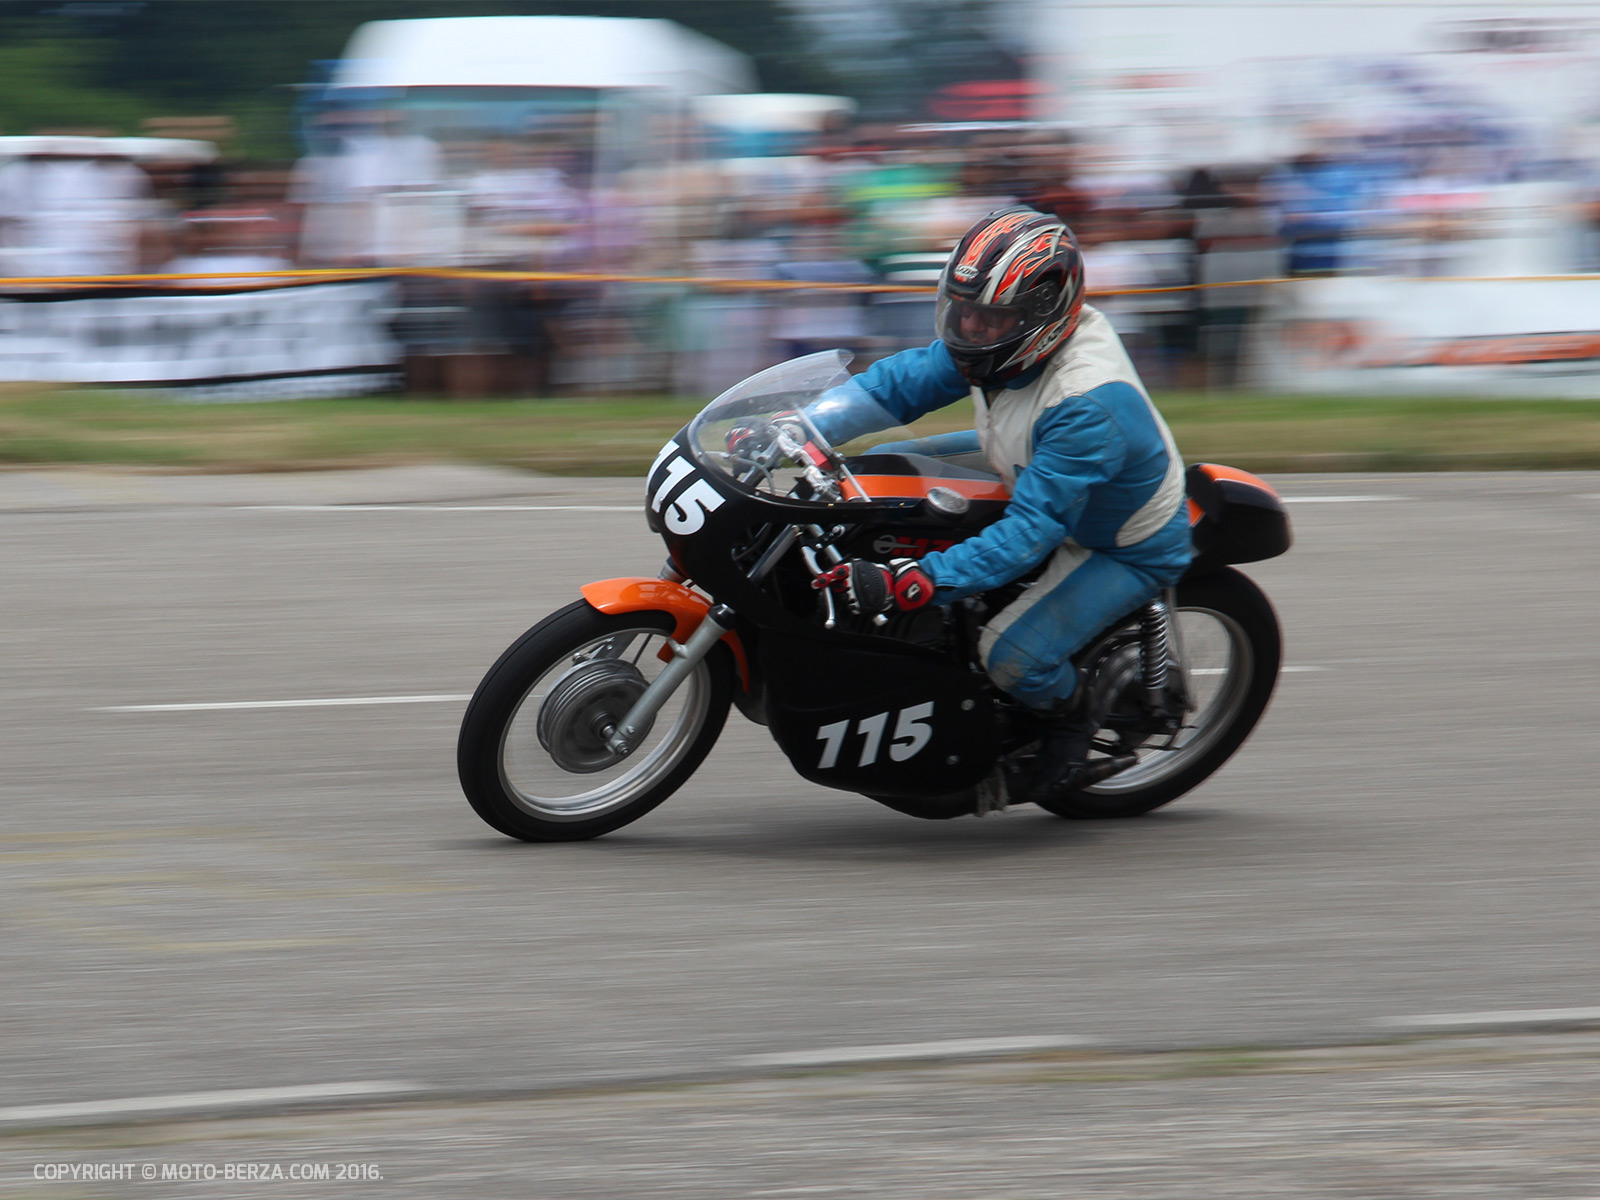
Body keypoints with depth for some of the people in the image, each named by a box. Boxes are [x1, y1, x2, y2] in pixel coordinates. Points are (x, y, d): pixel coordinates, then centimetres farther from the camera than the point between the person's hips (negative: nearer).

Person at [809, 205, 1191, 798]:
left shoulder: (1087, 406, -41)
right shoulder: (1007, 335, -15)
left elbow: (1031, 531, -42)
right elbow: (901, 382, -7)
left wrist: (911, 582, -50)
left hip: (1129, 547, -9)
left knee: (1012, 654, -27)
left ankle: (1072, 720, 8)